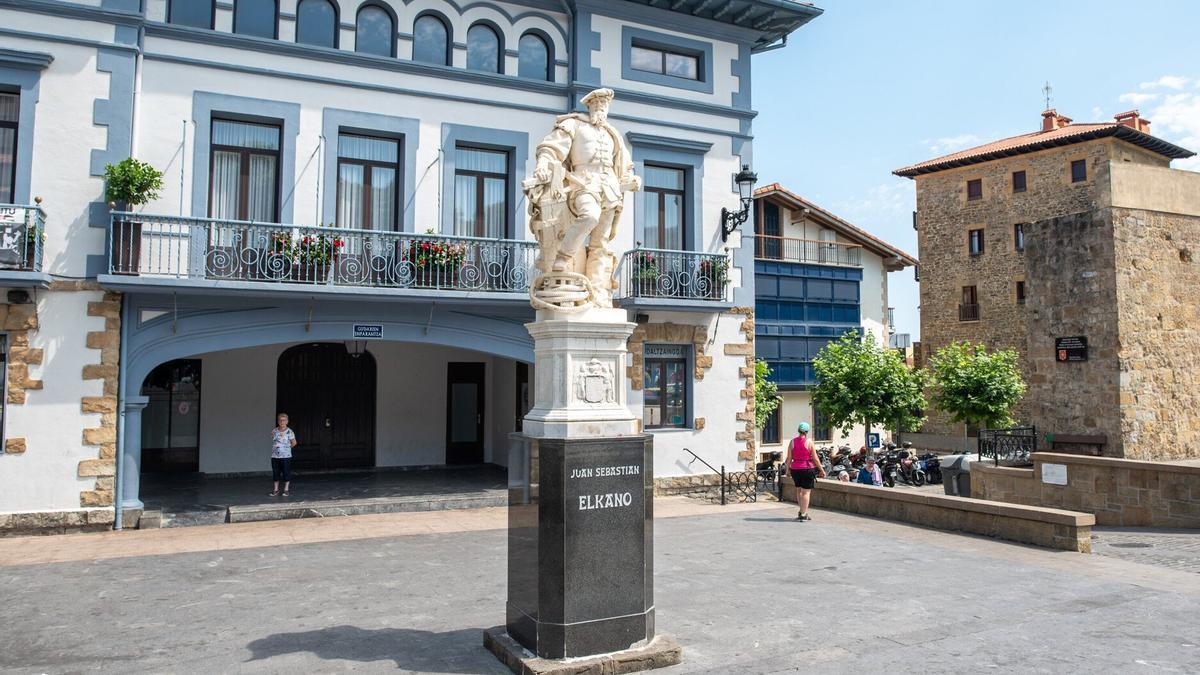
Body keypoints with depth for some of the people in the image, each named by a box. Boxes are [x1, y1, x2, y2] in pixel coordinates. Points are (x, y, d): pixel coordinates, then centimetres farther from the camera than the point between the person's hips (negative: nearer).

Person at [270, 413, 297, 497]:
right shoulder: (274, 431, 4)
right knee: (275, 473, 9)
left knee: (286, 473, 2)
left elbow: (294, 443, 2)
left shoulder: (289, 432, -7)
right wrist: (276, 448, 6)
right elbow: (273, 442, 17)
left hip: (286, 456, -3)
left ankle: (286, 490, 12)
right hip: (275, 456, 3)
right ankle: (276, 489, 20)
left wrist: (287, 447, 7)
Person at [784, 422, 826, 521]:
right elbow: (815, 459, -6)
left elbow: (789, 458, 3)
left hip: (795, 469, 4)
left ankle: (802, 512, 24)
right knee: (806, 491, 1)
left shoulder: (792, 442, 1)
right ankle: (803, 514, 0)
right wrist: (822, 470, 4)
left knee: (799, 490, 19)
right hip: (807, 468, -4)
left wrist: (787, 469, 14)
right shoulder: (809, 442, -8)